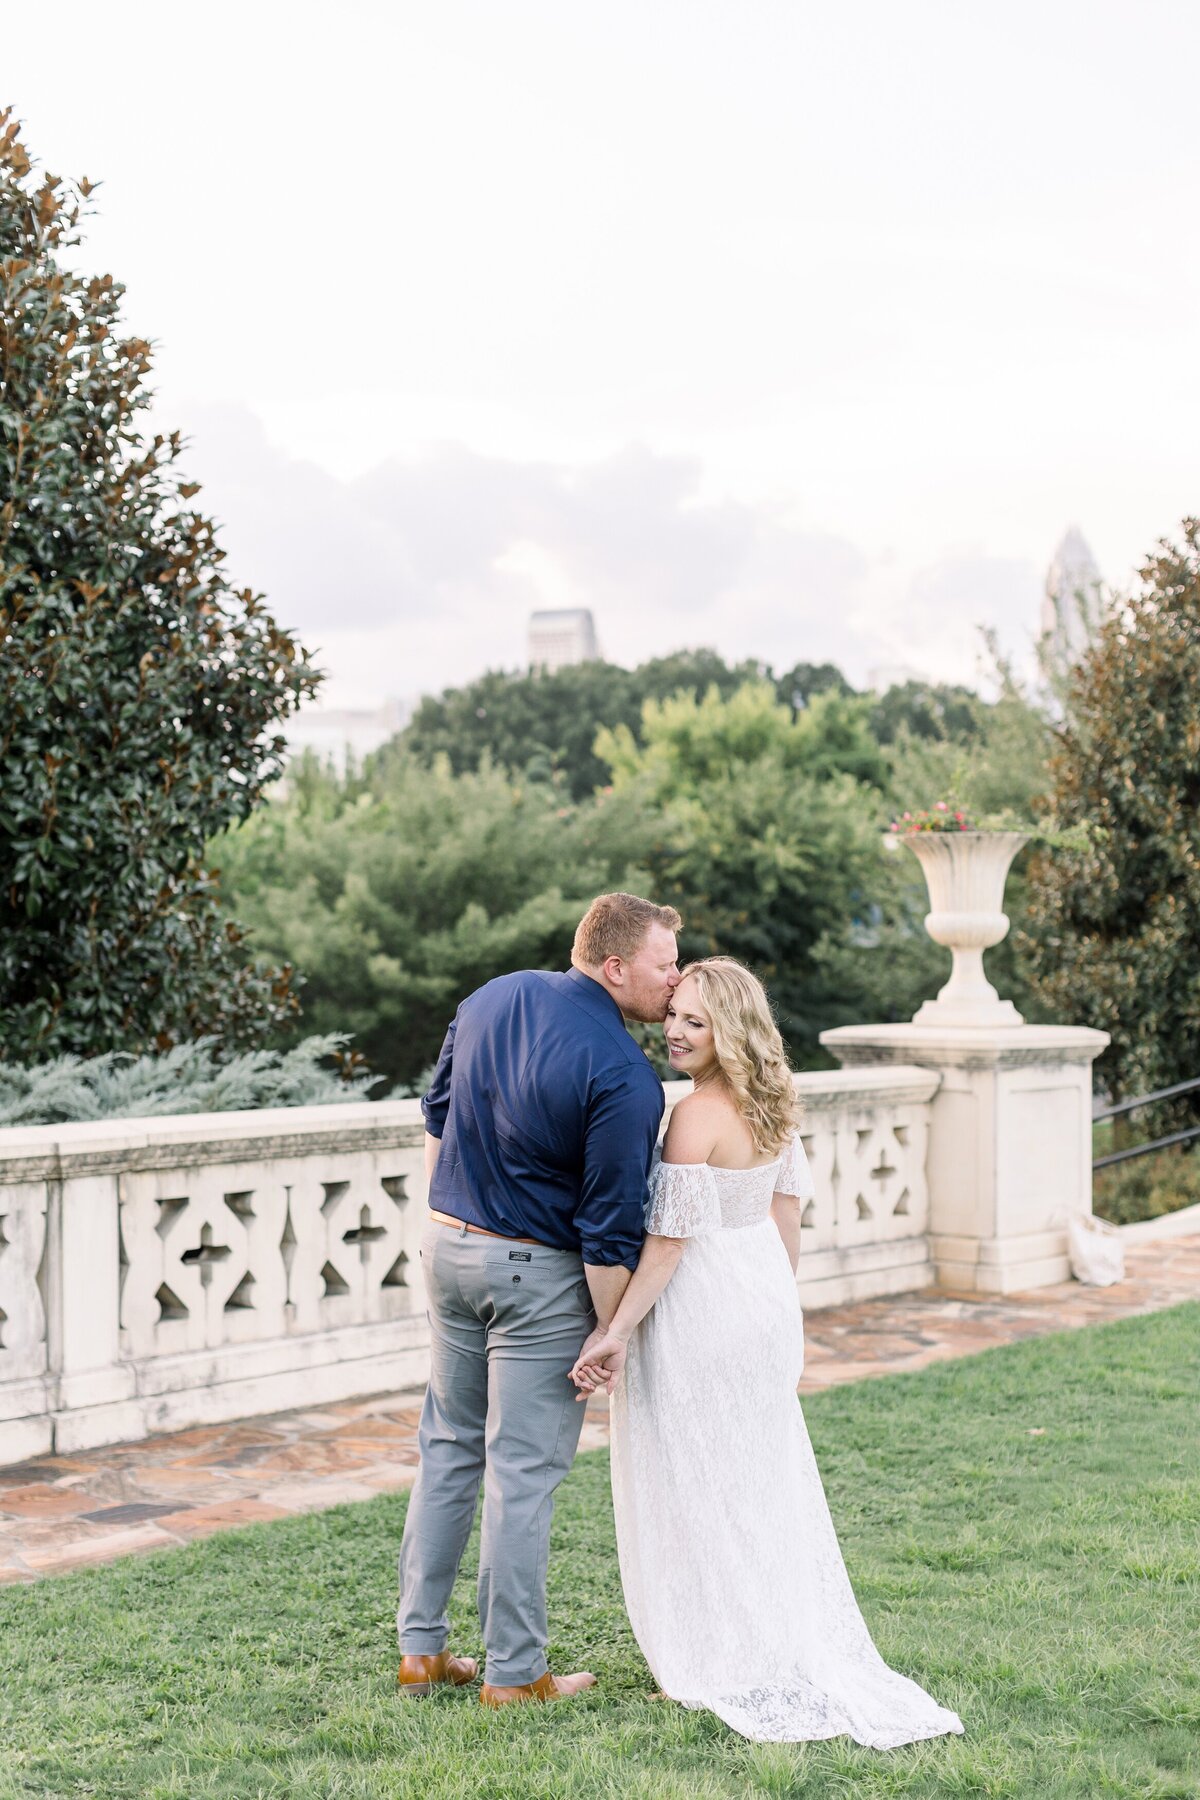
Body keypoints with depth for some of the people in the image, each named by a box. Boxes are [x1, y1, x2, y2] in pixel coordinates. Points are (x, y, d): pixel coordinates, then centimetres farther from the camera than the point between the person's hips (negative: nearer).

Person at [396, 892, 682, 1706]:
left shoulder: (492, 998, 3)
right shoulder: (624, 1076, -20)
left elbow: (437, 1120, 13)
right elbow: (610, 1230, -18)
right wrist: (611, 1336, -10)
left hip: (448, 1244, 7)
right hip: (538, 1273, -7)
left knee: (449, 1447, 17)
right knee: (524, 1470, 3)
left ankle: (422, 1646, 23)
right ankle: (514, 1670, 13)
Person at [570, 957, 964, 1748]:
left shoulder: (698, 1117, -22)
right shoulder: (770, 1104, 4)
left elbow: (671, 1238, -22)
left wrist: (617, 1330, -18)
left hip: (703, 1315, -9)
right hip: (764, 1301, 9)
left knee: (700, 1487, 5)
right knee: (766, 1483, 18)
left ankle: (732, 1665, 14)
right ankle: (810, 1651, 28)